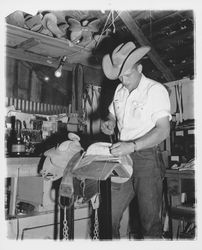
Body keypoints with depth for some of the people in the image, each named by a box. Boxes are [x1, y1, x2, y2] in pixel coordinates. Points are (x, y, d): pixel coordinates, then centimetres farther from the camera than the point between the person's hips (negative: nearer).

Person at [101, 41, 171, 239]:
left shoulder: (155, 90, -7)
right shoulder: (120, 90, 13)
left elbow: (163, 130, -15)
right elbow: (112, 114, 26)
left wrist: (132, 146, -25)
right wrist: (108, 123, 2)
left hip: (147, 158, -6)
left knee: (149, 222, 1)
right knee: (109, 217, 6)